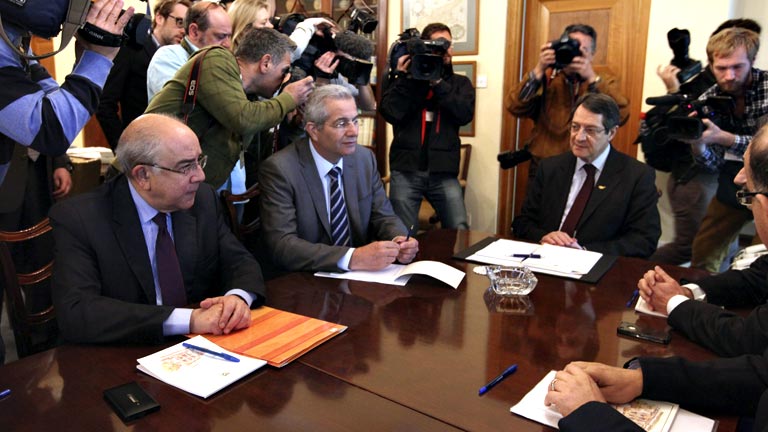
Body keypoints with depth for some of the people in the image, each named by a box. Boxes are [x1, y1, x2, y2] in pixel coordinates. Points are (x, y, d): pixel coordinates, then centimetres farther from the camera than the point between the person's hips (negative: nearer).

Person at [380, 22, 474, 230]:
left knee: (460, 232, -5)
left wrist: (437, 82, -10)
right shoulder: (402, 78, 8)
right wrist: (403, 77, -7)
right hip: (405, 170, -1)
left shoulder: (460, 83, 13)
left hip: (443, 172, 1)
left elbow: (465, 114, -6)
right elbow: (391, 113, -7)